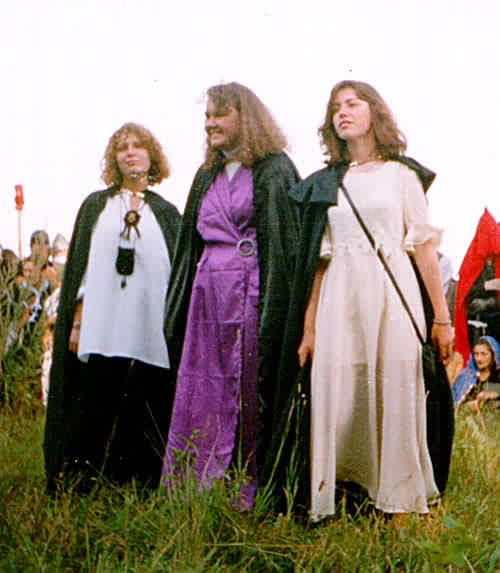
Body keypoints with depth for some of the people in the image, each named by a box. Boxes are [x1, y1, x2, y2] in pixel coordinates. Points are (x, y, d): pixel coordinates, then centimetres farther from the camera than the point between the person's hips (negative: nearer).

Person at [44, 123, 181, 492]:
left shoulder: (167, 213, 15)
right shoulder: (96, 205, 14)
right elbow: (80, 267, 9)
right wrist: (76, 322, -1)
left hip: (149, 335, 1)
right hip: (101, 333, 0)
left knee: (145, 421, -2)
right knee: (94, 416, -4)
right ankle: (83, 491, 5)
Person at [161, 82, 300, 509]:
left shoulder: (275, 170, 1)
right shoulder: (207, 176, 20)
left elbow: (290, 239, -6)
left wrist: (279, 306, -14)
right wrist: (178, 311, 16)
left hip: (253, 294, -6)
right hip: (208, 296, 6)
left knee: (251, 397, -4)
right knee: (202, 396, 3)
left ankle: (246, 500, 3)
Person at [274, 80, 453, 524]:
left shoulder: (402, 174, 9)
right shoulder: (325, 183, 15)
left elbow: (423, 245, 5)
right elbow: (321, 259, 11)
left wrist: (441, 316, 0)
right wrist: (308, 327, 5)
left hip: (392, 293, -2)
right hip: (339, 298, 2)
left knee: (395, 395, -3)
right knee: (337, 399, -3)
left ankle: (400, 506, 7)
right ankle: (330, 509, 5)